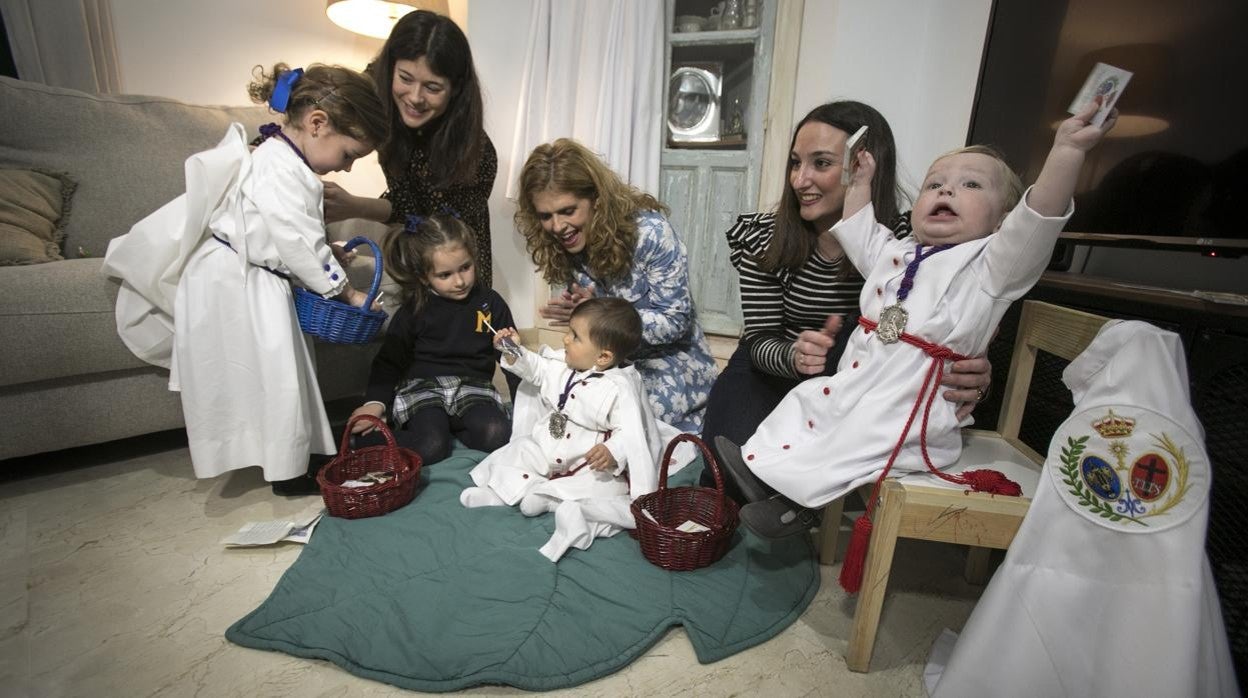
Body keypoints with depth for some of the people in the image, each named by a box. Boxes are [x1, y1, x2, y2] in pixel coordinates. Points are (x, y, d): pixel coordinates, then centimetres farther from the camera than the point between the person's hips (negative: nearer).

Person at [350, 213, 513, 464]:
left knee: (495, 434, -26)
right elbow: (389, 361, 7)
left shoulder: (490, 302, 3)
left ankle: (441, 423, -4)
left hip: (472, 387, 2)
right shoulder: (414, 310, 1)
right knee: (430, 447, -26)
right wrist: (376, 401, -6)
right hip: (423, 387, -1)